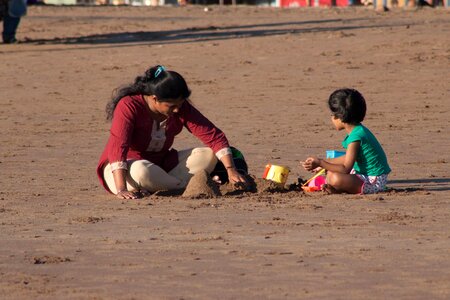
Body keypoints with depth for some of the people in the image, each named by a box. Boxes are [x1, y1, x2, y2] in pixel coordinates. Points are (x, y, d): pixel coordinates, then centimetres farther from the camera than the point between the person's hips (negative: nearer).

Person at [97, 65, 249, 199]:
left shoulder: (180, 107, -8)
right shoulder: (129, 106, -24)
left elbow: (213, 136, -8)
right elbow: (117, 147, -33)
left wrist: (231, 170, -21)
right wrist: (121, 190, -44)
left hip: (161, 165, 6)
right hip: (126, 167, -6)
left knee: (208, 156, -12)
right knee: (140, 171, -42)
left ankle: (157, 186, -24)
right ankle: (185, 187, -20)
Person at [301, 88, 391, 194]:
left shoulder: (355, 137, -23)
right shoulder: (358, 130, 9)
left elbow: (345, 169, -25)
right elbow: (349, 159, 22)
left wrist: (321, 163, -21)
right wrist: (325, 163, 26)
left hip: (374, 182, -11)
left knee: (336, 179, -33)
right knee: (331, 173, 24)